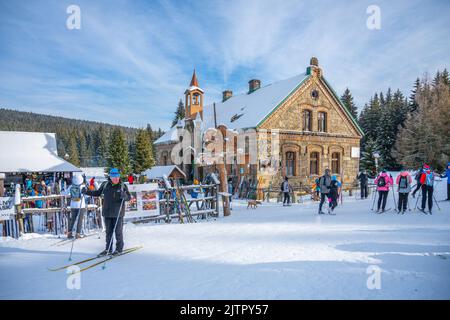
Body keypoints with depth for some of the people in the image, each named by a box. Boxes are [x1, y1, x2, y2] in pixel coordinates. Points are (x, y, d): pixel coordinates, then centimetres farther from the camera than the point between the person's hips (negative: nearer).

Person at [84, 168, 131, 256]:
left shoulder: (123, 186, -4)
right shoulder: (105, 185, 5)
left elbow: (129, 197, -5)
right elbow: (97, 193, 19)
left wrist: (124, 196, -26)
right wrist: (87, 192, 8)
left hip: (118, 213, -4)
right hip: (107, 212, 4)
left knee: (118, 231, 2)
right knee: (108, 231, 13)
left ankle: (119, 249, 16)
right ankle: (108, 249, 24)